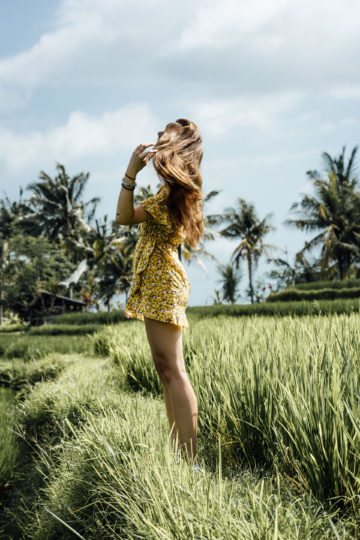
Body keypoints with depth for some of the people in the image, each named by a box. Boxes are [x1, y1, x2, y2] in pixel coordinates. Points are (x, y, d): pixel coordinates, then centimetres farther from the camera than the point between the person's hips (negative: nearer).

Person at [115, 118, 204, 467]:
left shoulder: (171, 192, -15)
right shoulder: (180, 191, 15)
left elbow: (124, 217, -15)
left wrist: (131, 171, -16)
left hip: (160, 283, -11)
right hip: (162, 283, 11)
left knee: (172, 371, -12)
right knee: (168, 371, 13)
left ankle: (189, 462, -12)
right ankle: (179, 451, 18)